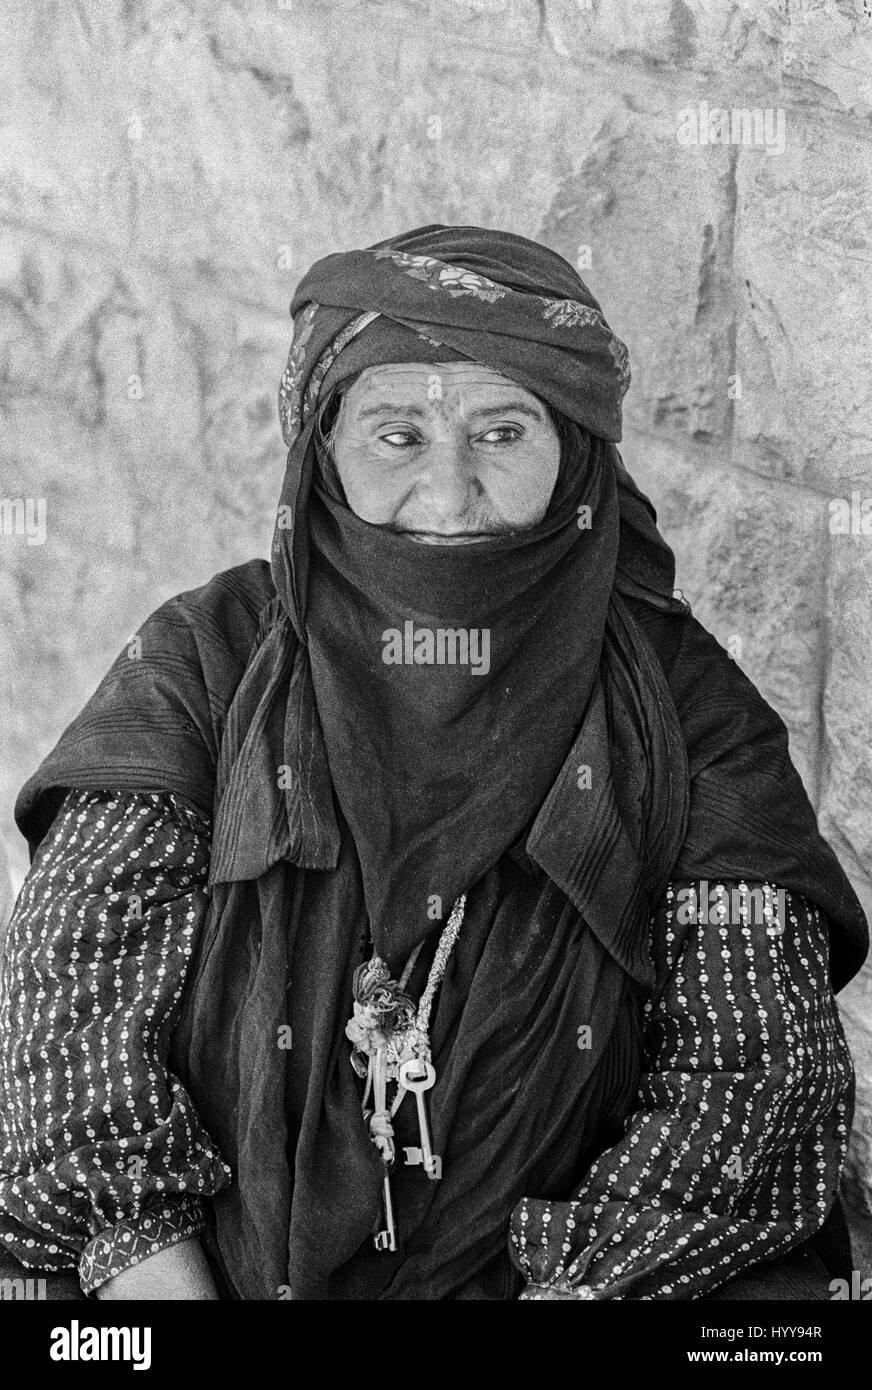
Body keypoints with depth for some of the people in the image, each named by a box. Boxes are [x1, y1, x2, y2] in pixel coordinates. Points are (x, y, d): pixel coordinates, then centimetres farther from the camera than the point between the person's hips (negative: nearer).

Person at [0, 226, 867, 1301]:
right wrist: (170, 1289, -16)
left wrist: (582, 1277, -18)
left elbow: (753, 1063, -7)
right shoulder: (203, 666, -1)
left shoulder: (681, 704, -2)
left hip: (566, 1266, 1)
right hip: (221, 1270, 0)